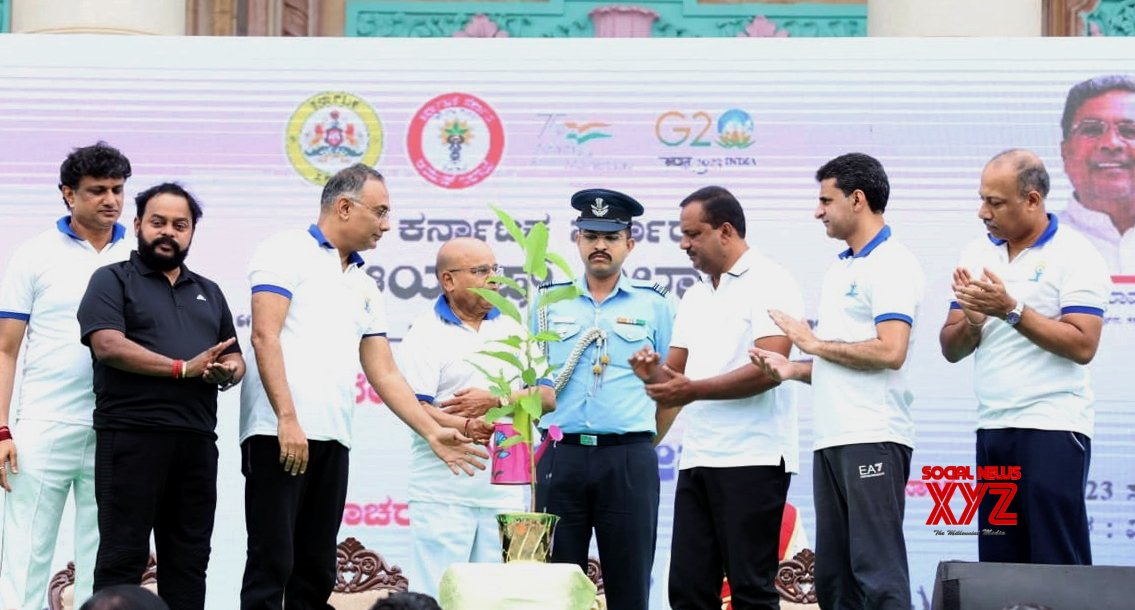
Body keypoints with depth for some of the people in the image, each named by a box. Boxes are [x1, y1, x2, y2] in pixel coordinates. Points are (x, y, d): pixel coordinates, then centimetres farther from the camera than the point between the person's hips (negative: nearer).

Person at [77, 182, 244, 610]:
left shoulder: (209, 292, 22)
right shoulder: (113, 280, 4)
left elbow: (234, 358, 21)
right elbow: (109, 346, -12)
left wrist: (227, 373, -5)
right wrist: (184, 368, -16)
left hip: (196, 439, 6)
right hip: (130, 434, -6)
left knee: (189, 558, 6)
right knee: (123, 556, -5)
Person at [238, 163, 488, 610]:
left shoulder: (364, 287, 21)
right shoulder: (286, 253, -1)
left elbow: (384, 374, 21)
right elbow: (265, 337, -12)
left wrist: (432, 433, 13)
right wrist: (288, 421, -20)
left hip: (332, 439, 7)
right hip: (279, 434, -7)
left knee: (316, 572, 7)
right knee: (272, 564, -9)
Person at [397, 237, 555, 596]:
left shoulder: (512, 330, 15)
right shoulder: (426, 334, -1)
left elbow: (547, 397, 10)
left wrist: (496, 401, -7)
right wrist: (467, 427, -27)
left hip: (504, 492, 5)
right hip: (443, 494, -5)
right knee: (436, 594, -7)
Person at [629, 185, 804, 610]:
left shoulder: (769, 283, -5)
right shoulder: (695, 296, 19)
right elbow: (674, 373, 17)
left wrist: (694, 390, -17)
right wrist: (654, 372, -6)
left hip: (752, 459, -8)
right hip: (697, 460, 8)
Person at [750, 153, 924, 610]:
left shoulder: (891, 264, -8)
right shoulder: (840, 269, 20)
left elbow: (889, 351, -20)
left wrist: (815, 344, -9)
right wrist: (793, 368, 5)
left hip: (873, 438, -10)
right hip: (832, 438, 10)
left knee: (878, 572, -10)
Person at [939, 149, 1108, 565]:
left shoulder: (1075, 256, -6)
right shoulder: (978, 255, 11)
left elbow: (1082, 345, -17)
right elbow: (951, 349, 11)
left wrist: (1011, 310, -19)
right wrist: (972, 321, -10)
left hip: (1052, 427, -6)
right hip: (993, 427, 7)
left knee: (1058, 562, -6)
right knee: (998, 562, 8)